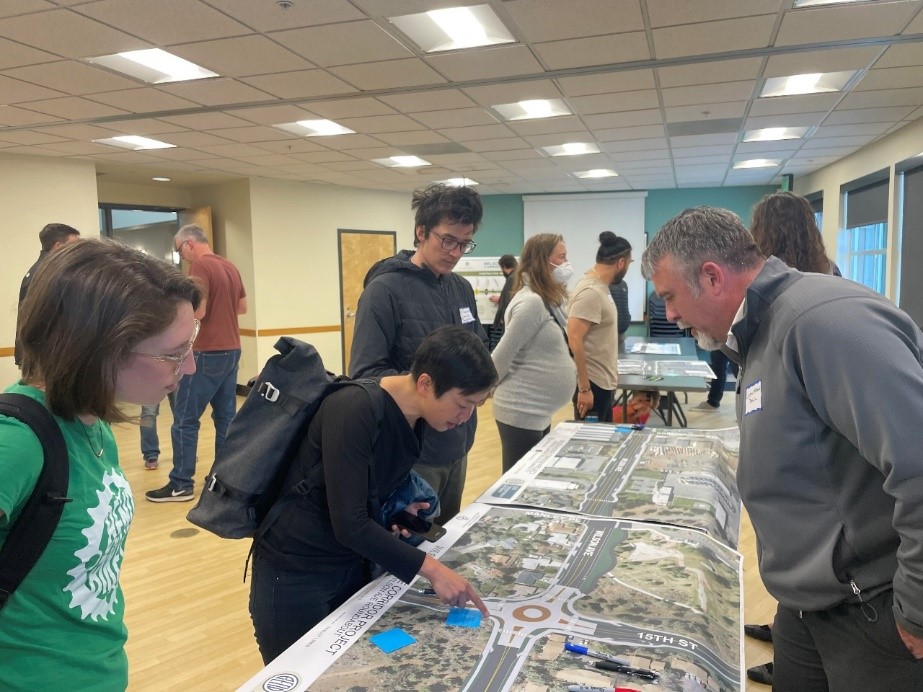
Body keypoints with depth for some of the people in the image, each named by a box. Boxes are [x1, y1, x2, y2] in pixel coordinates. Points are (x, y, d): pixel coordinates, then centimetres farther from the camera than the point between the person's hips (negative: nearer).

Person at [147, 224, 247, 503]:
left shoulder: (200, 266, -13)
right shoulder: (230, 266, 12)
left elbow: (197, 311, -19)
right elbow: (243, 307, 20)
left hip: (208, 353, -8)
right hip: (231, 350, 8)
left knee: (185, 419, -1)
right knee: (226, 416, 11)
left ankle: (181, 484, 3)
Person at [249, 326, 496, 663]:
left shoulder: (415, 418, -3)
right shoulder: (354, 411, -28)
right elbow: (349, 524, -27)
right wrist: (431, 568, -25)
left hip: (353, 566, 7)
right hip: (295, 575, -7)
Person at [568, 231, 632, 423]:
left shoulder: (600, 286, 9)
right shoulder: (590, 292, -20)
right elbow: (574, 340, -25)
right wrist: (584, 388, -25)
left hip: (604, 381, 9)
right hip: (593, 384, -9)